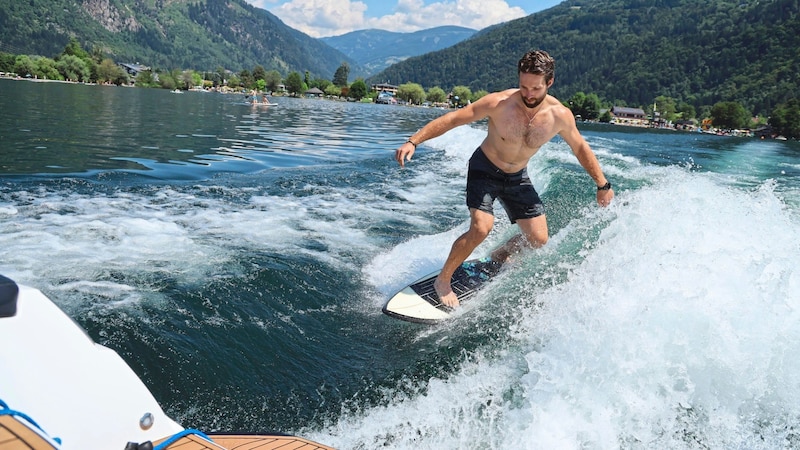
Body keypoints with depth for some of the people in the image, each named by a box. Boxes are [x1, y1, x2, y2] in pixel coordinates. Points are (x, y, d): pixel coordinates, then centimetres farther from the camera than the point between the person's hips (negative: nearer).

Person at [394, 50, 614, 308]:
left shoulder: (560, 115, -17)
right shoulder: (499, 103, -26)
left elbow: (580, 149, 0)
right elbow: (451, 119, -21)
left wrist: (603, 185, 6)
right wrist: (413, 142, -29)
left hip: (517, 177, 4)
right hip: (484, 169, -4)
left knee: (538, 239, 1)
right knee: (481, 228, -24)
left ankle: (499, 257, 33)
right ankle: (443, 280, -3)